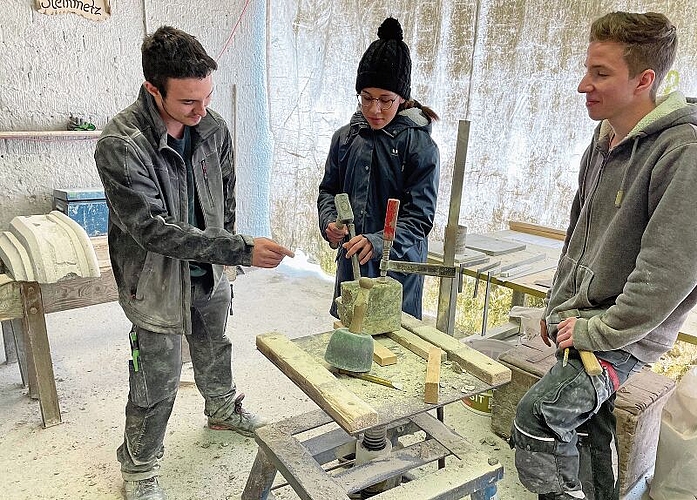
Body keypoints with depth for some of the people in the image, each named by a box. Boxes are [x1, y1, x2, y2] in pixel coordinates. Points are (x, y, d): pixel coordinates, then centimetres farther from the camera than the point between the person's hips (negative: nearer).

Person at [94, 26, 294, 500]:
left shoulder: (213, 127, -8)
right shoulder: (120, 145, -26)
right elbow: (154, 228, -30)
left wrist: (223, 246, 10)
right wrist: (241, 249, -35)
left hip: (210, 272, 5)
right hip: (157, 281, -5)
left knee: (215, 353, 26)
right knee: (157, 381, 8)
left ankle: (224, 409, 55)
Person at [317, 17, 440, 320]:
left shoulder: (420, 146, -11)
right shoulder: (345, 137, 2)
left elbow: (419, 217, -15)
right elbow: (328, 190, 12)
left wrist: (377, 242, -31)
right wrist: (329, 222, -9)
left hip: (398, 268, -3)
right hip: (350, 264, 4)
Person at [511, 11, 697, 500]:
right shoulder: (603, 141, 8)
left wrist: (598, 331, -17)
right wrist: (556, 306, 16)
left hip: (624, 336, -7)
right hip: (580, 323, 8)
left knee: (536, 418, -17)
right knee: (593, 426, 16)